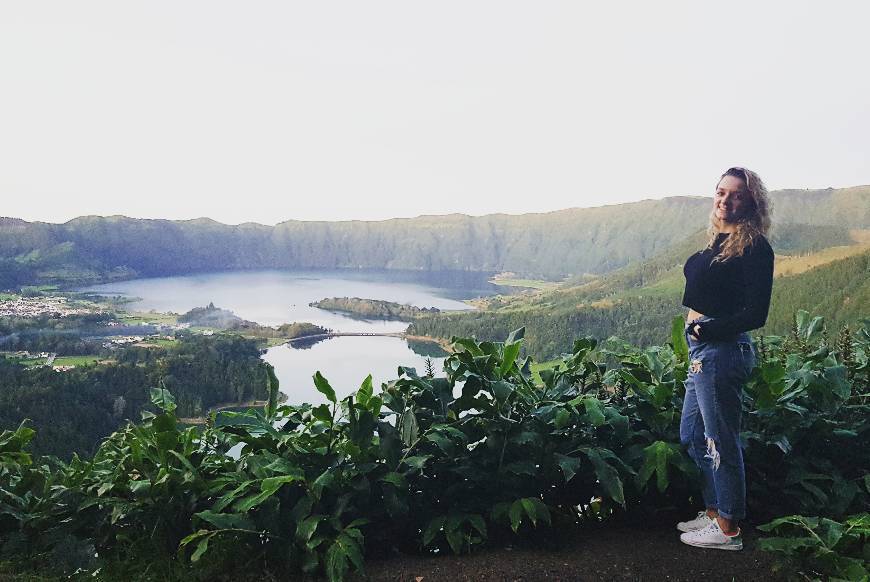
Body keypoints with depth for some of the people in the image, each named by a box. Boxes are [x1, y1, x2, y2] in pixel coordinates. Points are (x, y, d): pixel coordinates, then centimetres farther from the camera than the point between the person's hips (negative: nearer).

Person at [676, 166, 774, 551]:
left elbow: (755, 314, -17)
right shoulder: (719, 242, 13)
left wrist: (706, 330, -14)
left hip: (721, 352, -9)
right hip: (701, 350, 9)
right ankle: (713, 512, 34)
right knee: (692, 437, 18)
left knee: (720, 442, 3)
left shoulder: (754, 247, -11)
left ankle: (728, 530, 18)